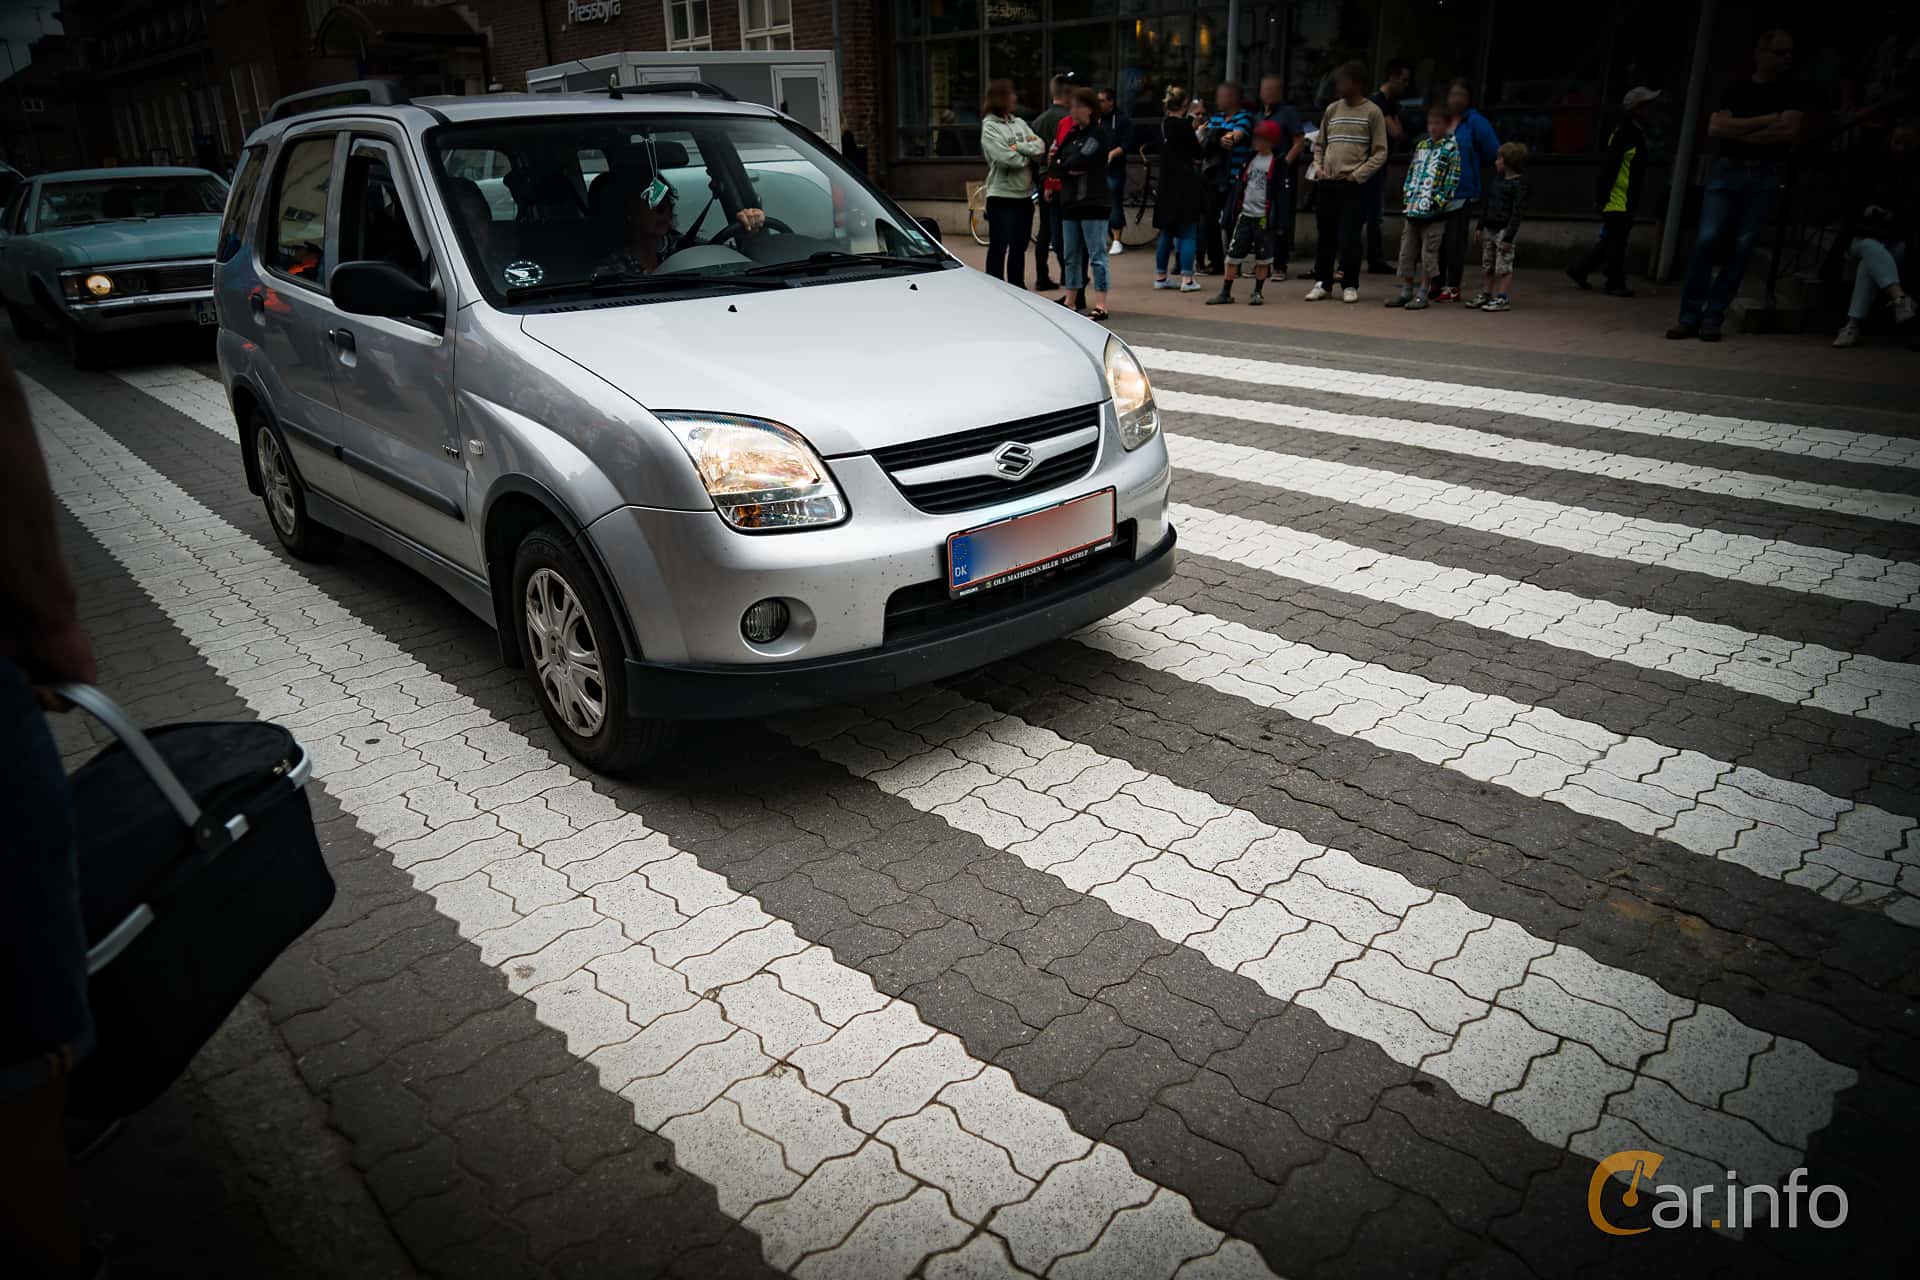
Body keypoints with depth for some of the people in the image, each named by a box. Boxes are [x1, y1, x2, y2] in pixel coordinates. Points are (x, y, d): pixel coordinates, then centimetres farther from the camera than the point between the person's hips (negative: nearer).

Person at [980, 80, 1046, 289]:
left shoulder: (1019, 123, 12)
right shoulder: (990, 127, -7)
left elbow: (1040, 147, 1)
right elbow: (1006, 158, -19)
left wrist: (1019, 147, -14)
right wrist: (1029, 155, -5)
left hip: (1024, 195, 6)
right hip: (1001, 195, -6)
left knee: (1019, 247, 13)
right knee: (999, 248, -3)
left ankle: (1017, 288, 23)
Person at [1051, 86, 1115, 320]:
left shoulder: (1099, 134, -6)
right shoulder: (1072, 132, 17)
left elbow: (1079, 161, -18)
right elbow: (1057, 164, 11)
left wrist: (1063, 163, -1)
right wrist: (1069, 168, -9)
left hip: (1093, 202, -8)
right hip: (1070, 201, 8)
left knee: (1096, 255, -8)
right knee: (1070, 255, 12)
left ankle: (1101, 305, -9)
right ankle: (1072, 301, 21)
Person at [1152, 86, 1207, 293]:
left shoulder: (1164, 124, 7)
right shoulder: (1183, 125, -13)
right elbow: (1197, 153, -6)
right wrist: (1198, 134, 9)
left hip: (1167, 184, 7)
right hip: (1185, 184, -7)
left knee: (1166, 232, 14)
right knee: (1188, 233, -2)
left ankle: (1160, 276, 16)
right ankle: (1187, 279, -5)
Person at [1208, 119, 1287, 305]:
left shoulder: (1276, 163, -5)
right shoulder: (1250, 159, 10)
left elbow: (1280, 192, -8)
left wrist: (1277, 220, -13)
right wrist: (1233, 210, 11)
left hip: (1264, 217, -5)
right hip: (1245, 214, 5)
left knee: (1263, 257, 3)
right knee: (1233, 253, 3)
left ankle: (1257, 292, 13)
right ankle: (1226, 292, 7)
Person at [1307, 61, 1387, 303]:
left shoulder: (1372, 112, -1)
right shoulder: (1332, 109, 12)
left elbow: (1380, 153, -2)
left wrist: (1358, 174, -10)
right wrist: (1319, 168, 5)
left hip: (1353, 185, -4)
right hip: (1328, 183, 4)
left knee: (1349, 237, -5)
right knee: (1325, 235, 6)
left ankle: (1350, 285, 5)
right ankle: (1322, 282, 16)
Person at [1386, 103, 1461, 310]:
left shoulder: (1451, 148, -3)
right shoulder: (1421, 145, 16)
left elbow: (1453, 179, -7)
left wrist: (1439, 201, -13)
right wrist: (1406, 196, 10)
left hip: (1433, 212, -6)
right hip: (1413, 208, 6)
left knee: (1428, 253, -2)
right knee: (1407, 251, 8)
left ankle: (1422, 293, 2)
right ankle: (1405, 291, 16)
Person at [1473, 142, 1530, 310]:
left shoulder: (1518, 184, -12)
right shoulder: (1498, 178, 12)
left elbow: (1517, 212, -15)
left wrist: (1509, 237, -19)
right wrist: (1480, 226, 15)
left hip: (1504, 229, -8)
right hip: (1490, 228, 8)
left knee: (1504, 267, -4)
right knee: (1488, 266, 15)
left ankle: (1503, 299, -1)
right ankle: (1485, 295, 23)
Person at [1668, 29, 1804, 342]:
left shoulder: (1790, 92, 11)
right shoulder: (1736, 89, 12)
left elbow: (1789, 130, -4)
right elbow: (1715, 128, -3)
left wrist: (1738, 133, -3)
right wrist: (1765, 120, -5)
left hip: (1764, 177, 1)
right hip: (1726, 172, 0)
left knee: (1742, 247, -5)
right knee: (1707, 239, -14)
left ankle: (1713, 318, -3)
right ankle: (1690, 316, -12)